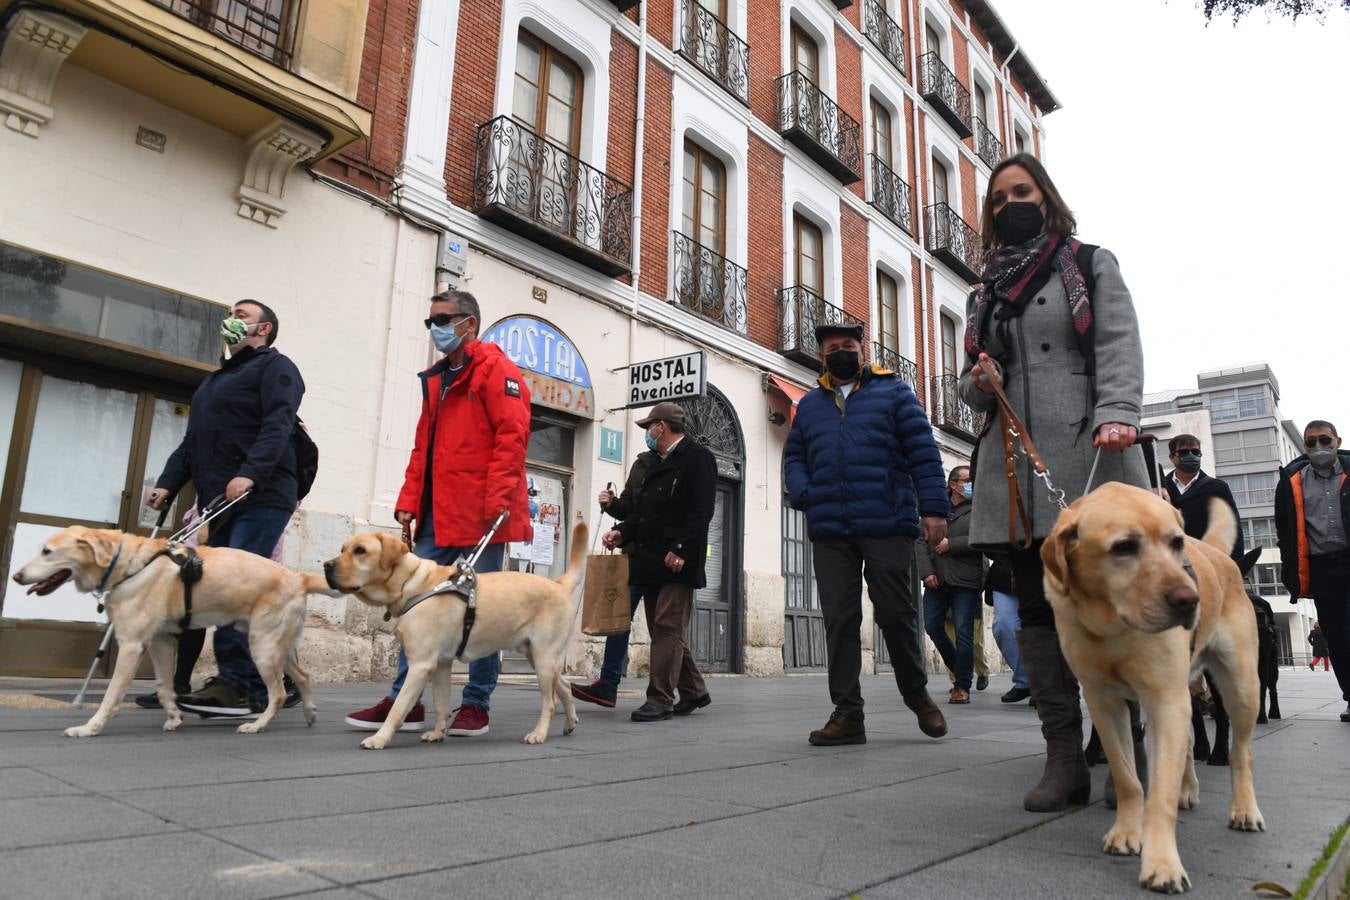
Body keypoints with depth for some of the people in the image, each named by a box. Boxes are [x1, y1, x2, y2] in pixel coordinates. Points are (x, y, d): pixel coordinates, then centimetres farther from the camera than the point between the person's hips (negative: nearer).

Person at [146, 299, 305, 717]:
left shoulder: (275, 367, 2)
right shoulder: (217, 377, 29)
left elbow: (277, 426, -15)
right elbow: (193, 440, 25)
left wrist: (249, 473, -29)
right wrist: (168, 482, 11)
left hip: (259, 499, -9)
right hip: (217, 501, 9)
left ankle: (240, 686, -13)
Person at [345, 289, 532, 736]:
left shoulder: (495, 369, -4)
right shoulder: (435, 379, 20)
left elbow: (512, 435, -14)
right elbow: (422, 446, 21)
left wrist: (498, 497, -22)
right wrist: (408, 500, 12)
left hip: (480, 515, -8)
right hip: (436, 517, 8)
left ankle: (477, 704, 13)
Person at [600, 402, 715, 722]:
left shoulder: (697, 457, -5)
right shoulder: (656, 464, 22)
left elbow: (701, 511, -14)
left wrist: (680, 551, -20)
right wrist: (622, 532, 4)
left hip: (678, 562, -9)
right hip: (651, 562, 9)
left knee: (668, 626, -8)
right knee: (663, 628, 12)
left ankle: (660, 699, -4)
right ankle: (693, 692, 24)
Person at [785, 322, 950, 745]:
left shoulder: (892, 391, 8)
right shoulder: (810, 404, 19)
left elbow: (923, 451, 2)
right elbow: (793, 456, 21)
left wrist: (933, 507, -7)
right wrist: (803, 495, 0)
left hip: (888, 526, -3)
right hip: (829, 533, 3)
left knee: (895, 613, 2)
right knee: (839, 620, 2)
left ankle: (916, 694, 27)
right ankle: (847, 714, 9)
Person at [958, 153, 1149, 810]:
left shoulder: (1091, 266, 13)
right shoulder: (985, 293, 23)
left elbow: (1120, 345, -3)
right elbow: (972, 389, 23)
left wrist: (1117, 413, -21)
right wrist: (978, 384, -2)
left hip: (1089, 461, -3)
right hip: (1015, 470, 4)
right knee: (1038, 613, 1)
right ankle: (1064, 757, 6)